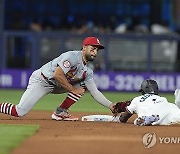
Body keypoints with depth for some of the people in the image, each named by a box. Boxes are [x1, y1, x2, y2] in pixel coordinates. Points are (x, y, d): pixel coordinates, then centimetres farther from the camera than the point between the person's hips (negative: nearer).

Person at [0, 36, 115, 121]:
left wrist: (111, 106, -10)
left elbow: (95, 92, 2)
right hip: (40, 80, -9)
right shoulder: (72, 57, -23)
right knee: (20, 112, -21)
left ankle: (60, 112, -2)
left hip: (56, 86, 9)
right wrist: (73, 90, -22)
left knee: (83, 85, -2)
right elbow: (57, 75, -31)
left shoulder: (88, 71, 2)